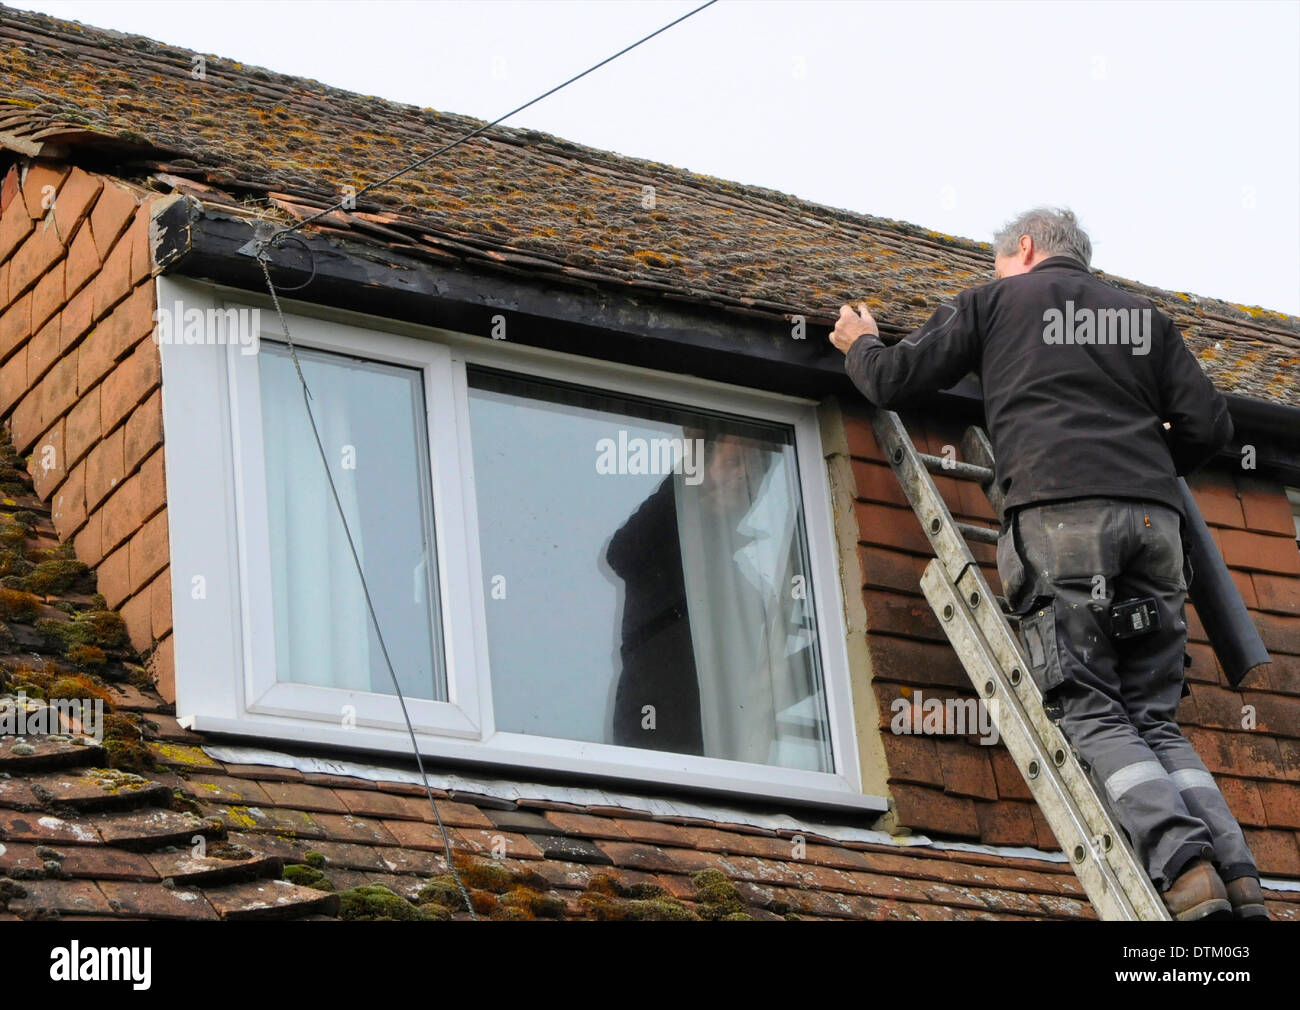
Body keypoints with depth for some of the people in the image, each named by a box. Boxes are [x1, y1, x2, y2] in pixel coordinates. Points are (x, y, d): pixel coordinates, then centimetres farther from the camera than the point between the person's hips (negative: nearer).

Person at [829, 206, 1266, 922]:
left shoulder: (994, 301, 17)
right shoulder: (1144, 316, 26)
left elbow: (891, 382, 17)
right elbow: (1209, 426, 17)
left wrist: (861, 345, 39)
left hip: (1060, 516, -4)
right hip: (1153, 519, 4)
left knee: (1091, 715, -5)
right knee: (1153, 717, 6)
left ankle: (1185, 869, -26)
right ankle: (1240, 882, -12)